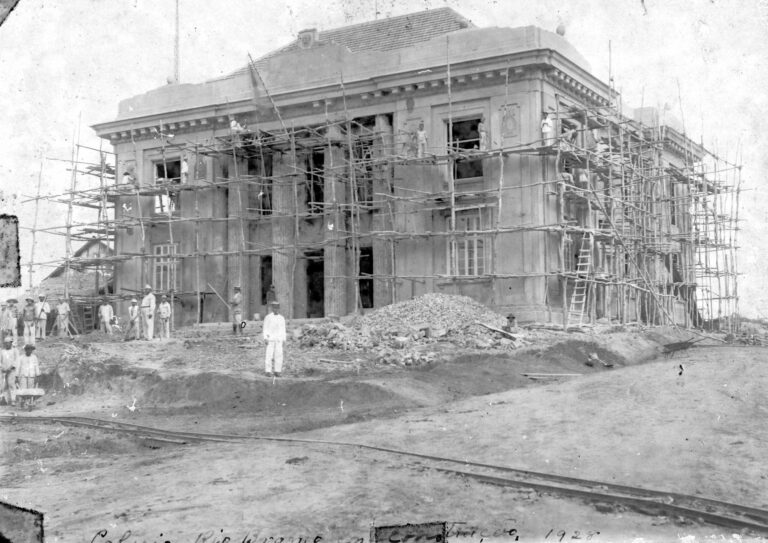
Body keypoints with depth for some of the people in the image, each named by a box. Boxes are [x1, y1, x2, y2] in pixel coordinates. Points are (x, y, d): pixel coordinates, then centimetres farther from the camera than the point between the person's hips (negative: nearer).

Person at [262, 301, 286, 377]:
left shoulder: (282, 318, 8)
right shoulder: (268, 317, -1)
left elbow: (283, 329, 11)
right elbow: (265, 329, -1)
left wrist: (284, 340, 6)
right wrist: (265, 338, -11)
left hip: (279, 339, 3)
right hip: (270, 339, -3)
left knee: (279, 355, -2)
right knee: (269, 355, -5)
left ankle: (277, 371, 3)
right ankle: (268, 371, -1)